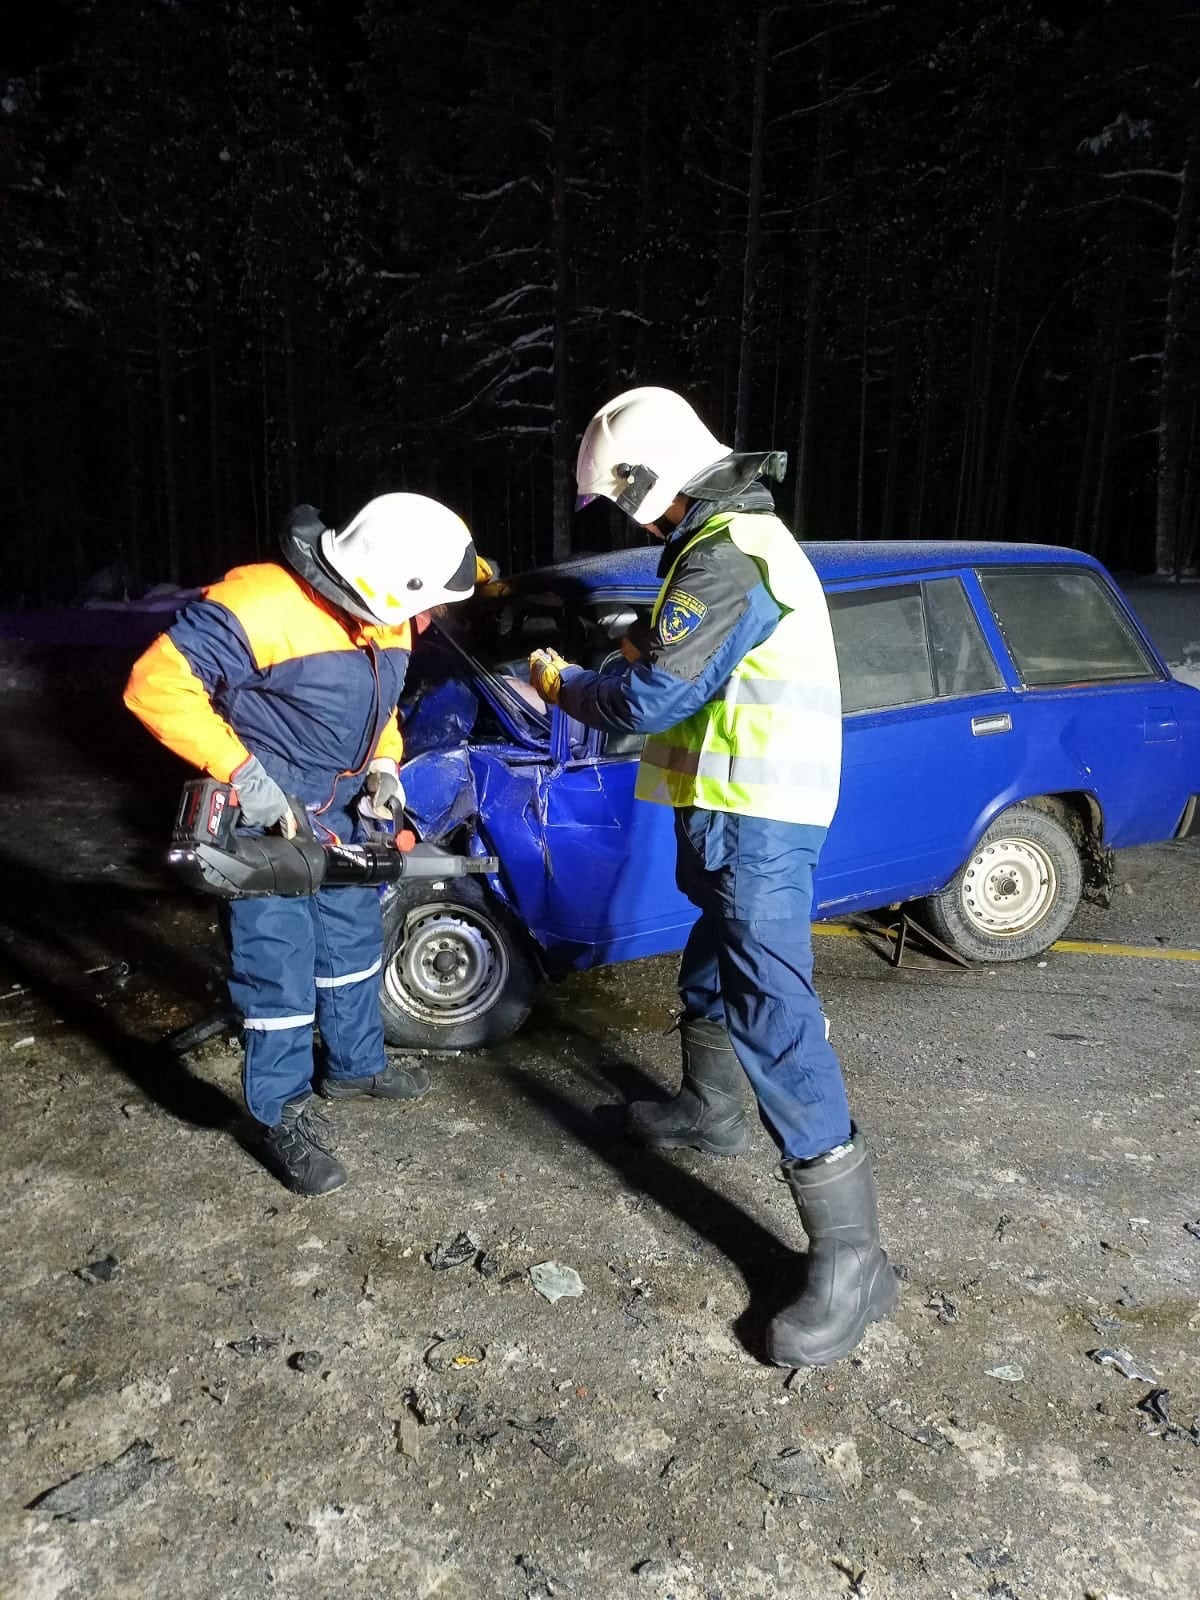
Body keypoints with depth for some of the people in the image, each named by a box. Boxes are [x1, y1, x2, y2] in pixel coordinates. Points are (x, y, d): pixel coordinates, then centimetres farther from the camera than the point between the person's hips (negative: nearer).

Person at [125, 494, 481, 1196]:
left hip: (338, 817, 8)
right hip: (263, 821, -7)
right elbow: (156, 684, -31)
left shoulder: (386, 623, -4)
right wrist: (242, 771, -32)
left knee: (354, 945, 19)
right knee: (280, 973, -1)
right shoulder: (263, 606, -30)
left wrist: (385, 763, -5)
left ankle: (356, 1065, 41)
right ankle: (285, 1116, 18)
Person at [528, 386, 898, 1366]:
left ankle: (850, 1259, -6)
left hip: (757, 822, -11)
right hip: (751, 810, 11)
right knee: (713, 970, 26)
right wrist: (600, 667, 8)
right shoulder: (741, 534, 15)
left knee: (772, 1010, -12)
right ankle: (710, 1112, 49)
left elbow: (649, 700, -21)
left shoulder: (723, 559, -19)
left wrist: (560, 685, -3)